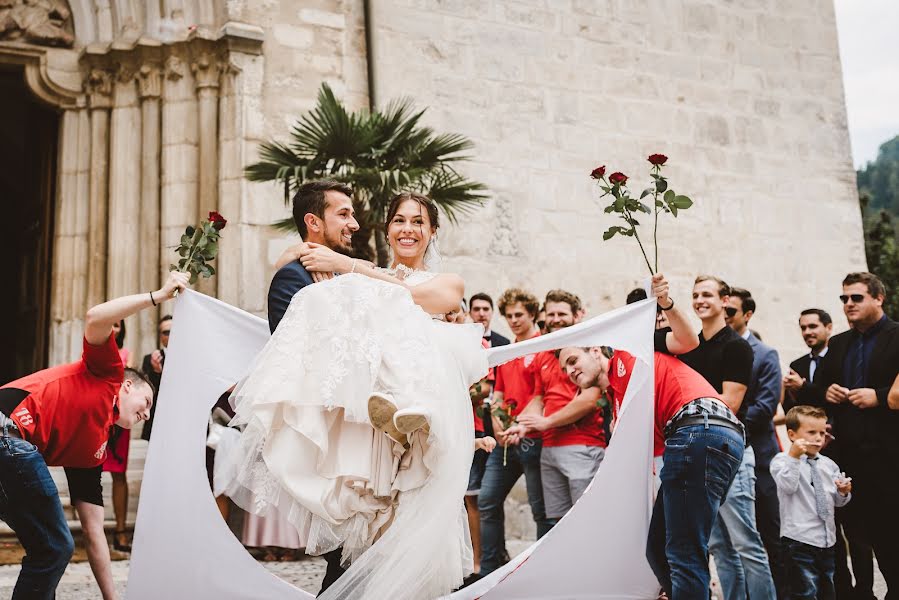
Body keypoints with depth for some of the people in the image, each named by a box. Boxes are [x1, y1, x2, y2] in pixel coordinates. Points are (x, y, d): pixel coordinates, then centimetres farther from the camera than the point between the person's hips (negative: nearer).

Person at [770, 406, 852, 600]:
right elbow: (788, 486, -21)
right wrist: (794, 457, -26)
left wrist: (843, 492, -4)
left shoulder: (828, 464, 13)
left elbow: (838, 501, 18)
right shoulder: (782, 460, -4)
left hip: (827, 540, 7)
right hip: (799, 540, -7)